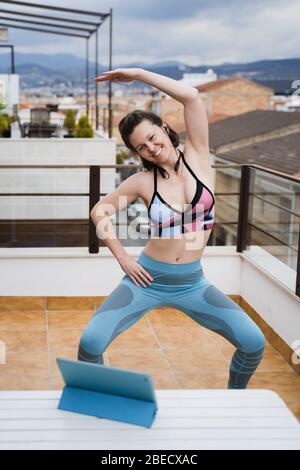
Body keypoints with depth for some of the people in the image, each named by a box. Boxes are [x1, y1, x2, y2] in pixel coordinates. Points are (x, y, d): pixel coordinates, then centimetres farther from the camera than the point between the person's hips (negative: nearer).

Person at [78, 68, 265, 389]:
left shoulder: (197, 156, -5)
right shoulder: (143, 181, -6)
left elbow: (191, 97, -18)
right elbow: (99, 211, 6)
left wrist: (138, 73, -15)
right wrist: (122, 257, -2)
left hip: (192, 283, 1)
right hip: (148, 281, -1)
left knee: (253, 342, -10)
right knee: (90, 342, -17)